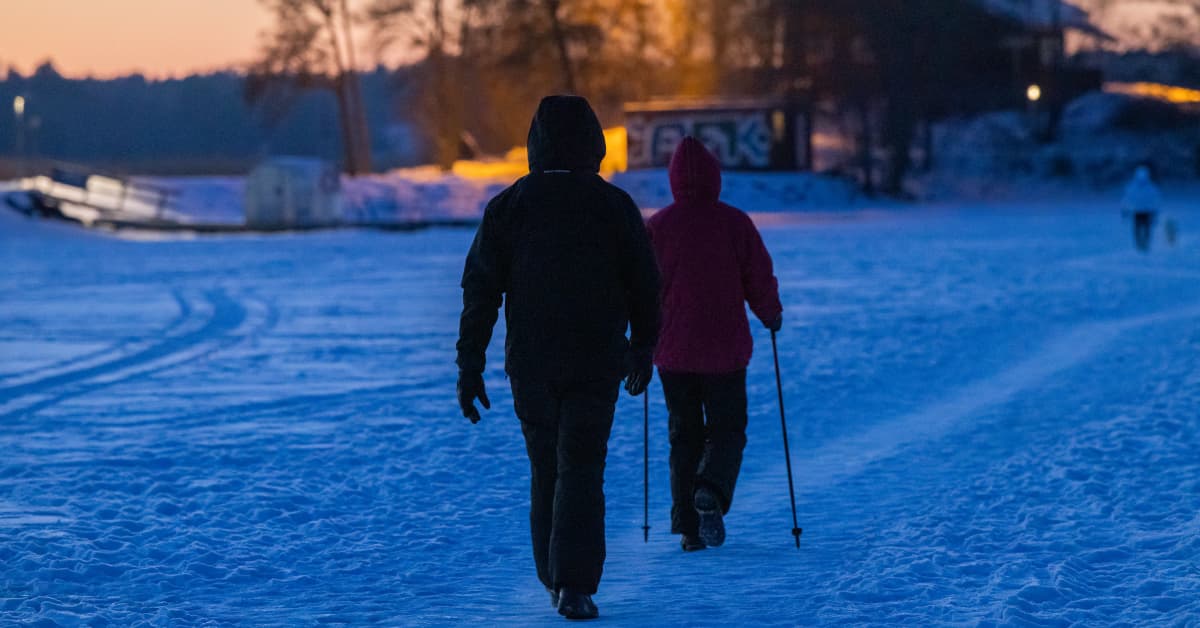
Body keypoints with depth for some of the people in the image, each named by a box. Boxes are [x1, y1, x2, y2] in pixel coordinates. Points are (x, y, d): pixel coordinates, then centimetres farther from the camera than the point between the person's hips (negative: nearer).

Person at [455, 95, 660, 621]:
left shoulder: (506, 207, 0)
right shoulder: (614, 206, -3)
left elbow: (480, 290, -2)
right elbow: (645, 285, 4)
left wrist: (470, 366, 1)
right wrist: (643, 349, 18)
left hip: (530, 364, 2)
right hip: (596, 362, -2)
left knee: (545, 469, 16)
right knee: (582, 470, -3)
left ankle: (554, 579, 23)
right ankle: (575, 586, -13)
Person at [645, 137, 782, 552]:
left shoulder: (657, 226, -4)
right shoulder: (735, 223, -7)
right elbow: (760, 280, -2)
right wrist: (772, 316, 19)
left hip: (672, 349, 1)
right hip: (724, 349, -1)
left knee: (683, 434, 12)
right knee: (727, 428, 11)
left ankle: (688, 527, 6)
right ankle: (711, 492, -19)